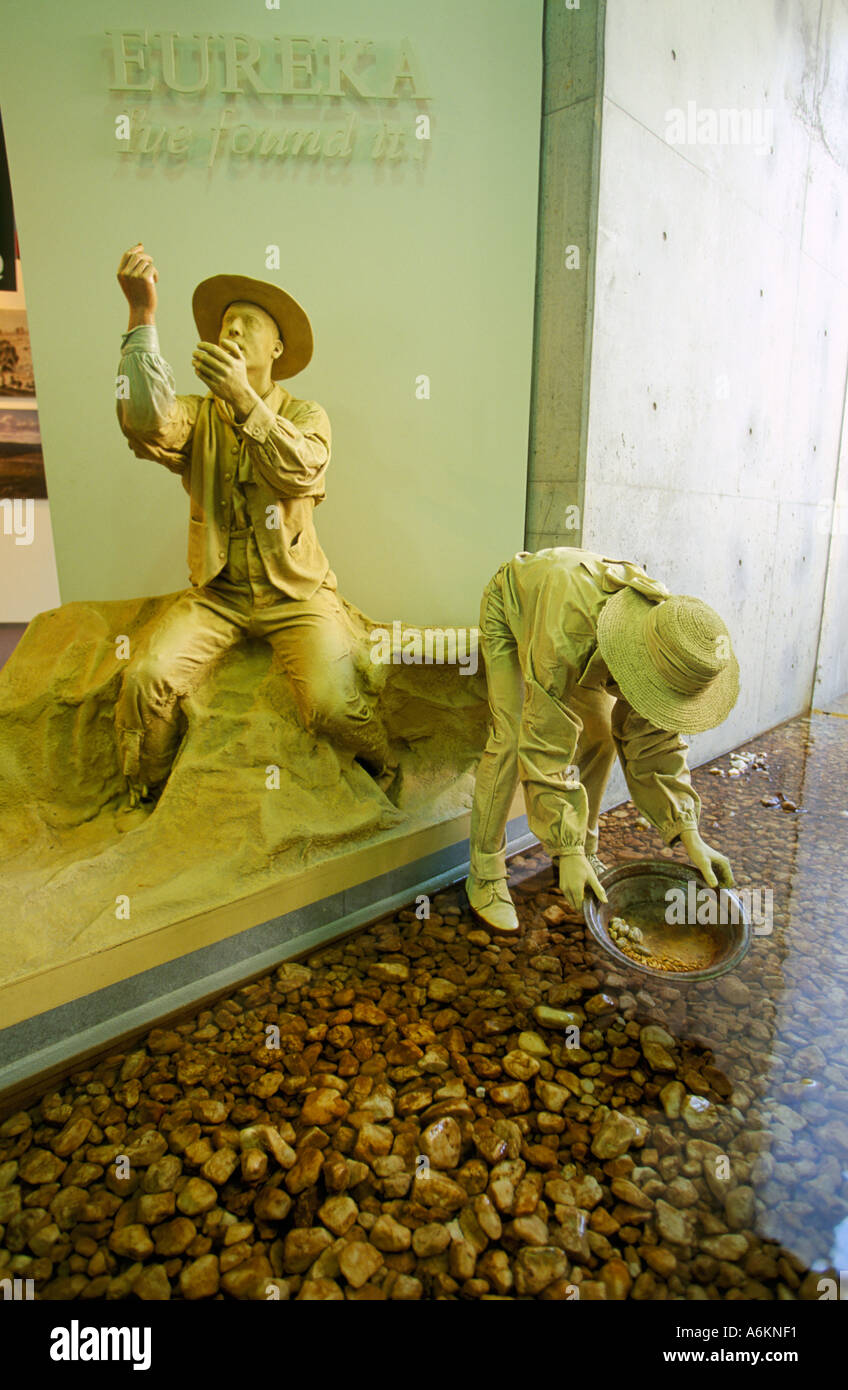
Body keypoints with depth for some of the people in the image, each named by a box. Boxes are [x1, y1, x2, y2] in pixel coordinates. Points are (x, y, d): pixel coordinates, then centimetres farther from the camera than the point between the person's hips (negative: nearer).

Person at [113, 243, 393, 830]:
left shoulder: (305, 414, 4)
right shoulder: (197, 414, 8)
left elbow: (301, 472, -19)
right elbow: (146, 421, -17)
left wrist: (245, 400, -33)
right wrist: (143, 314, -25)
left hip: (297, 593, -2)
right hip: (218, 593, 2)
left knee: (332, 703, -24)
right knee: (148, 678, -20)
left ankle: (384, 776, 10)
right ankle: (146, 794, 9)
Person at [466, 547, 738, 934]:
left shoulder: (667, 638, -28)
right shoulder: (565, 636, -48)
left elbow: (655, 742, -18)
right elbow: (546, 746, -42)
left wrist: (689, 836, -22)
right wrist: (568, 853, -40)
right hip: (511, 609, -5)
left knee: (600, 734, -3)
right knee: (511, 738, -20)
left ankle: (585, 849, 18)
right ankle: (484, 874, -8)